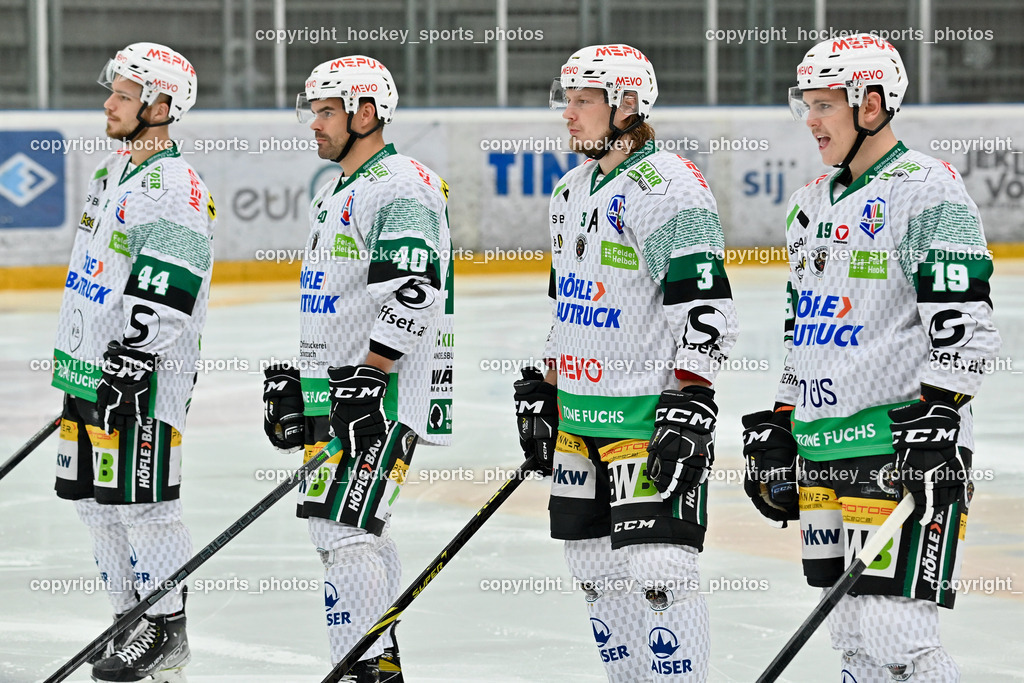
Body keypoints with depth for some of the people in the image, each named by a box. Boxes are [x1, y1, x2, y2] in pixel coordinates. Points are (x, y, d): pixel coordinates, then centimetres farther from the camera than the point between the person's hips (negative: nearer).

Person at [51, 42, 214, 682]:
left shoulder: (175, 188, -17)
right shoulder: (112, 172, 15)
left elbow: (167, 293, -23)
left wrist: (131, 362, -25)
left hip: (143, 371, -10)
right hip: (91, 365, 10)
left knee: (142, 499, -6)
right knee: (97, 498, 13)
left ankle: (167, 630, 4)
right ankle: (133, 618, 23)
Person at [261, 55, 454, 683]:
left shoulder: (402, 188, -13)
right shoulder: (334, 193, 19)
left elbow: (411, 294, -24)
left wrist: (368, 375, -25)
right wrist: (295, 382, 25)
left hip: (384, 395, -10)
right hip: (333, 392, 10)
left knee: (345, 529, -16)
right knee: (351, 532, 12)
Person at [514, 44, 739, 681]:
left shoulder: (667, 187, -14)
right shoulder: (571, 191, 15)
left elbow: (707, 305, -19)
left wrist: (690, 403, -24)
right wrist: (543, 392, 22)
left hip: (650, 413, -9)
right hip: (580, 412, 9)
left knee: (658, 565, -13)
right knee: (597, 564, 12)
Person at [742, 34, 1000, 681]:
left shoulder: (929, 190, -8)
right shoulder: (815, 203, 18)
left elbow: (964, 325, -15)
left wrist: (935, 416, -23)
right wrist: (778, 431, 22)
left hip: (901, 448, -9)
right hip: (822, 452, 9)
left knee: (894, 631, -15)